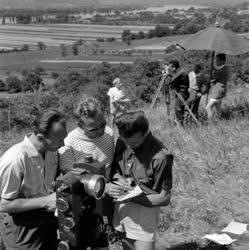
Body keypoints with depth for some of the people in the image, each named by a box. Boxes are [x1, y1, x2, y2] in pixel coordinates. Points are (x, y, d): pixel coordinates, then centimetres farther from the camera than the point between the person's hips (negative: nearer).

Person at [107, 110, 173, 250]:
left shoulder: (160, 156, -23)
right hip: (121, 208, 6)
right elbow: (113, 169, 10)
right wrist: (117, 179, -14)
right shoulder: (122, 143, -6)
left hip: (144, 210, -6)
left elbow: (164, 198, -16)